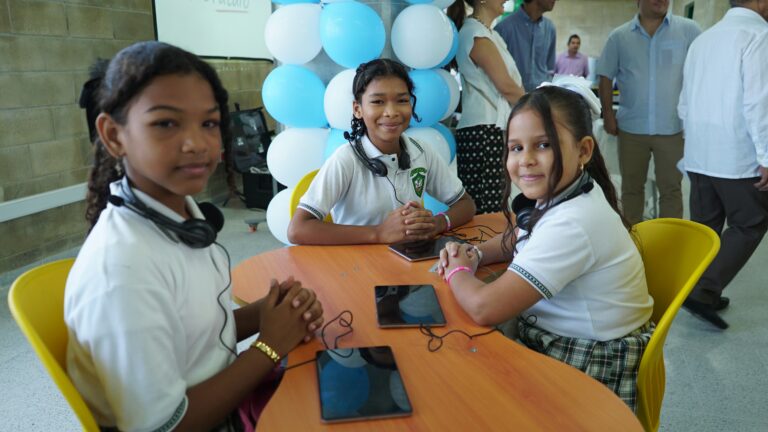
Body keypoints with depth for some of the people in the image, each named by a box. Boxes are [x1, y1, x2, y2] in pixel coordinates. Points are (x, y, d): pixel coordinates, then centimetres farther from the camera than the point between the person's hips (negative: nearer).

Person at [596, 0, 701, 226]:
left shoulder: (688, 29, 0)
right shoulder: (619, 36, 2)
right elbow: (605, 77, 6)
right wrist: (608, 114, 0)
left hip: (673, 127, -1)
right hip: (631, 127, 1)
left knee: (671, 188, 8)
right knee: (631, 187, 12)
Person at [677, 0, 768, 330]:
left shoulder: (702, 39, 13)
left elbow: (684, 103, 16)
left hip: (698, 154, 7)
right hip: (737, 156, -7)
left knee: (704, 226, 13)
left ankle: (701, 293, 20)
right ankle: (704, 291, -2)